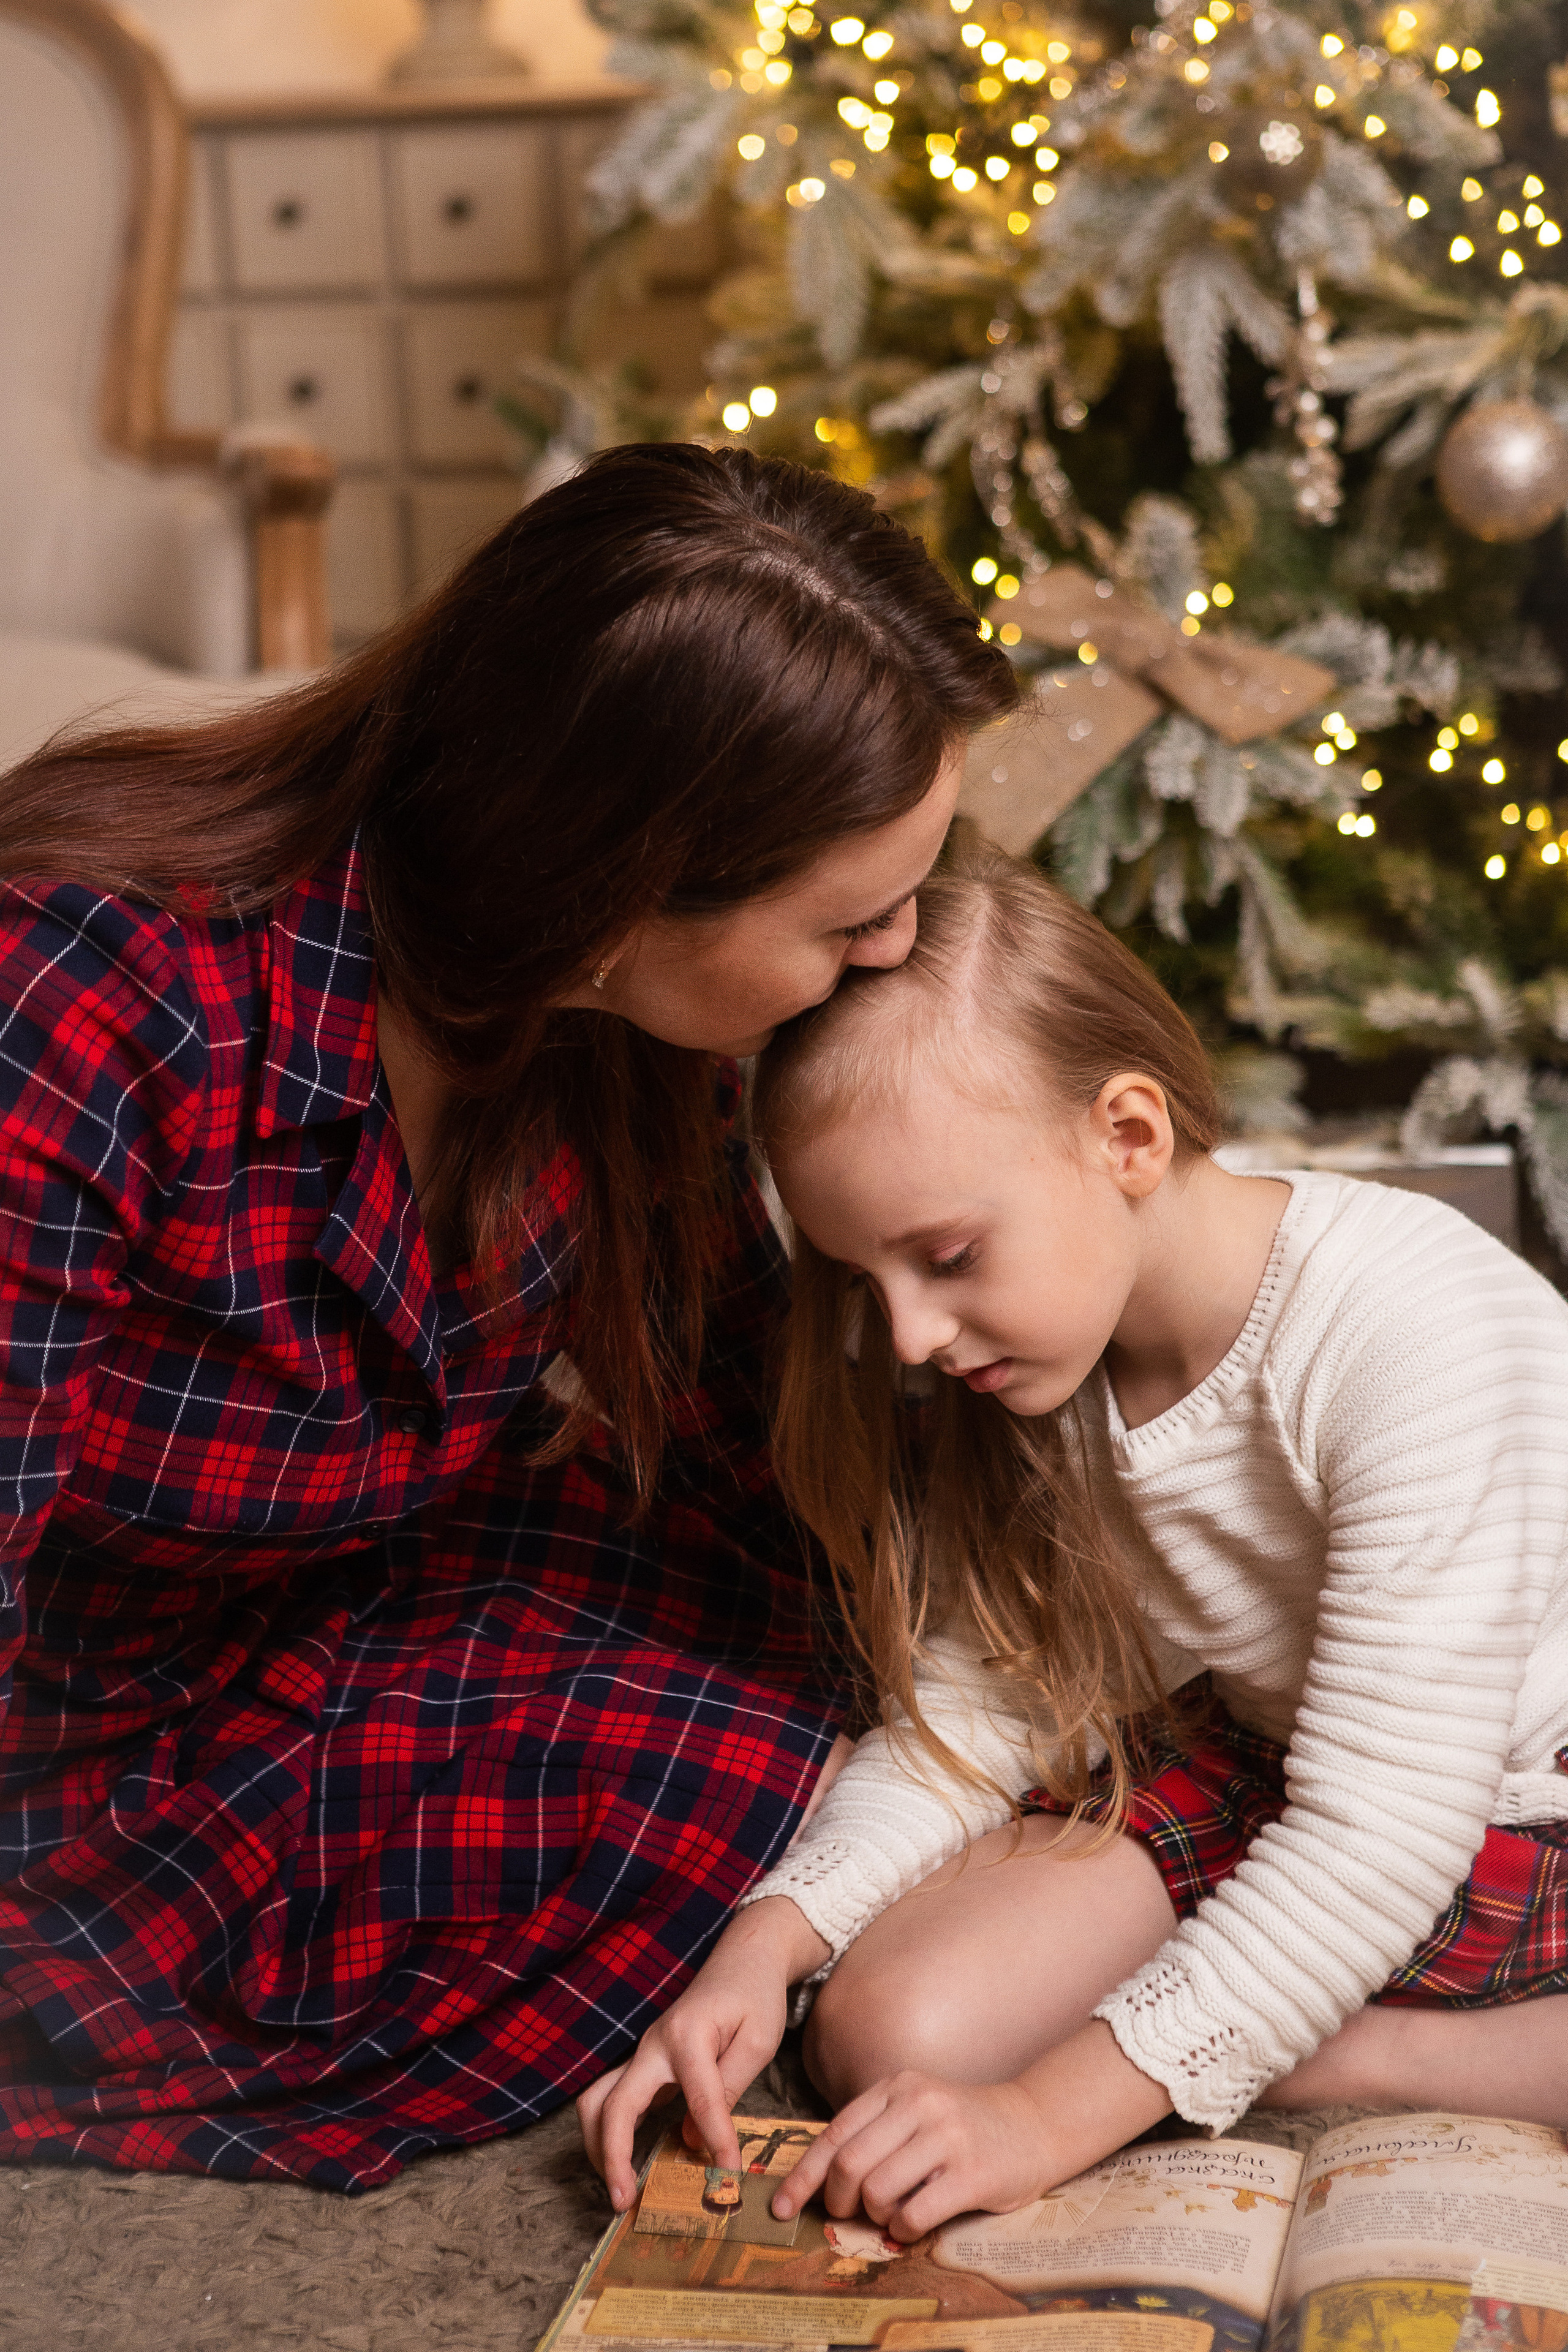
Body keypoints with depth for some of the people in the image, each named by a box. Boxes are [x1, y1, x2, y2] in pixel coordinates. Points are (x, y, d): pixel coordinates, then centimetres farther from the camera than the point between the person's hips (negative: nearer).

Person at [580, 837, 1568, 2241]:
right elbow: (976, 1705, -2)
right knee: (889, 2033, -15)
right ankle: (1444, 2055, -6)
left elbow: (1381, 1826, -29)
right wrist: (766, 1944, -19)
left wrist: (1056, 2111, -30)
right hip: (1254, 1785, 6)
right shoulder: (1039, 1351, -7)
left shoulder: (1410, 1333, -29)